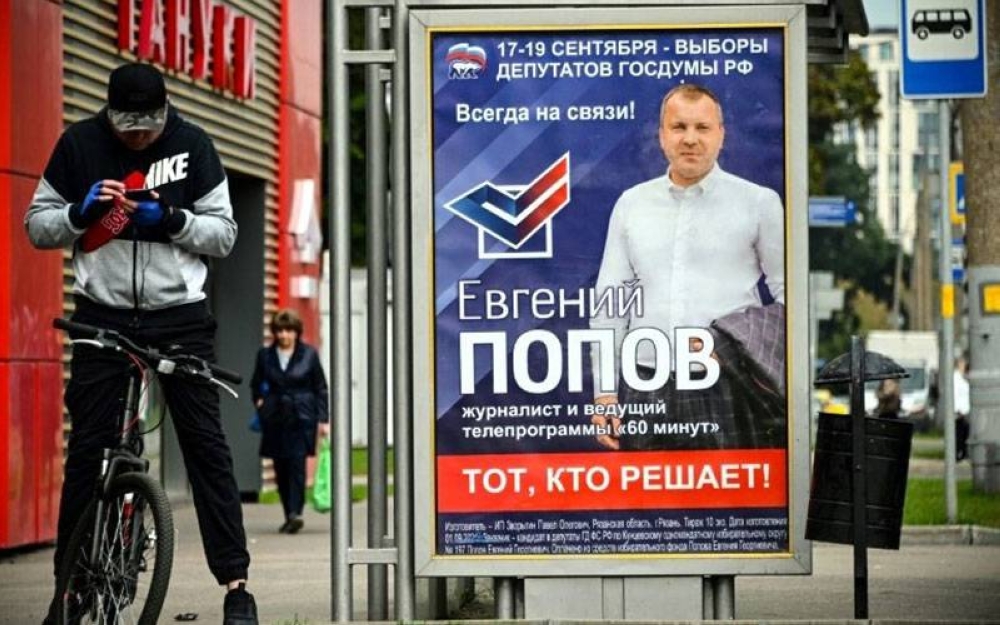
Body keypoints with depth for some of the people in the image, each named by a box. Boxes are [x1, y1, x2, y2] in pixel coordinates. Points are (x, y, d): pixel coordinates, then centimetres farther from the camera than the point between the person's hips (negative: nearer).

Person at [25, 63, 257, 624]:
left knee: (206, 443, -3)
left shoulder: (193, 146, -3)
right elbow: (38, 225, 4)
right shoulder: (80, 144, -1)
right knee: (88, 447, 2)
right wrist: (81, 212, -16)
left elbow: (225, 234, 0)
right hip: (103, 316, 1)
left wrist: (172, 219, -18)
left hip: (180, 317, -1)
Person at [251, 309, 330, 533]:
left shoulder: (308, 355, 3)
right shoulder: (265, 355, 8)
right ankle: (289, 515, 13)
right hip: (275, 419, 3)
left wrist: (323, 420, 0)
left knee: (297, 464, -14)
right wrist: (259, 401, 6)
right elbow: (256, 384, 23)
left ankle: (295, 513, -22)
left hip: (301, 417, -3)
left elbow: (320, 388, 5)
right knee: (281, 468, 3)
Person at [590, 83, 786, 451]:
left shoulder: (758, 203, 4)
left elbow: (788, 295, 5)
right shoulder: (631, 204, 13)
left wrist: (736, 348, -8)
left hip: (728, 394, -3)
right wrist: (604, 390, 6)